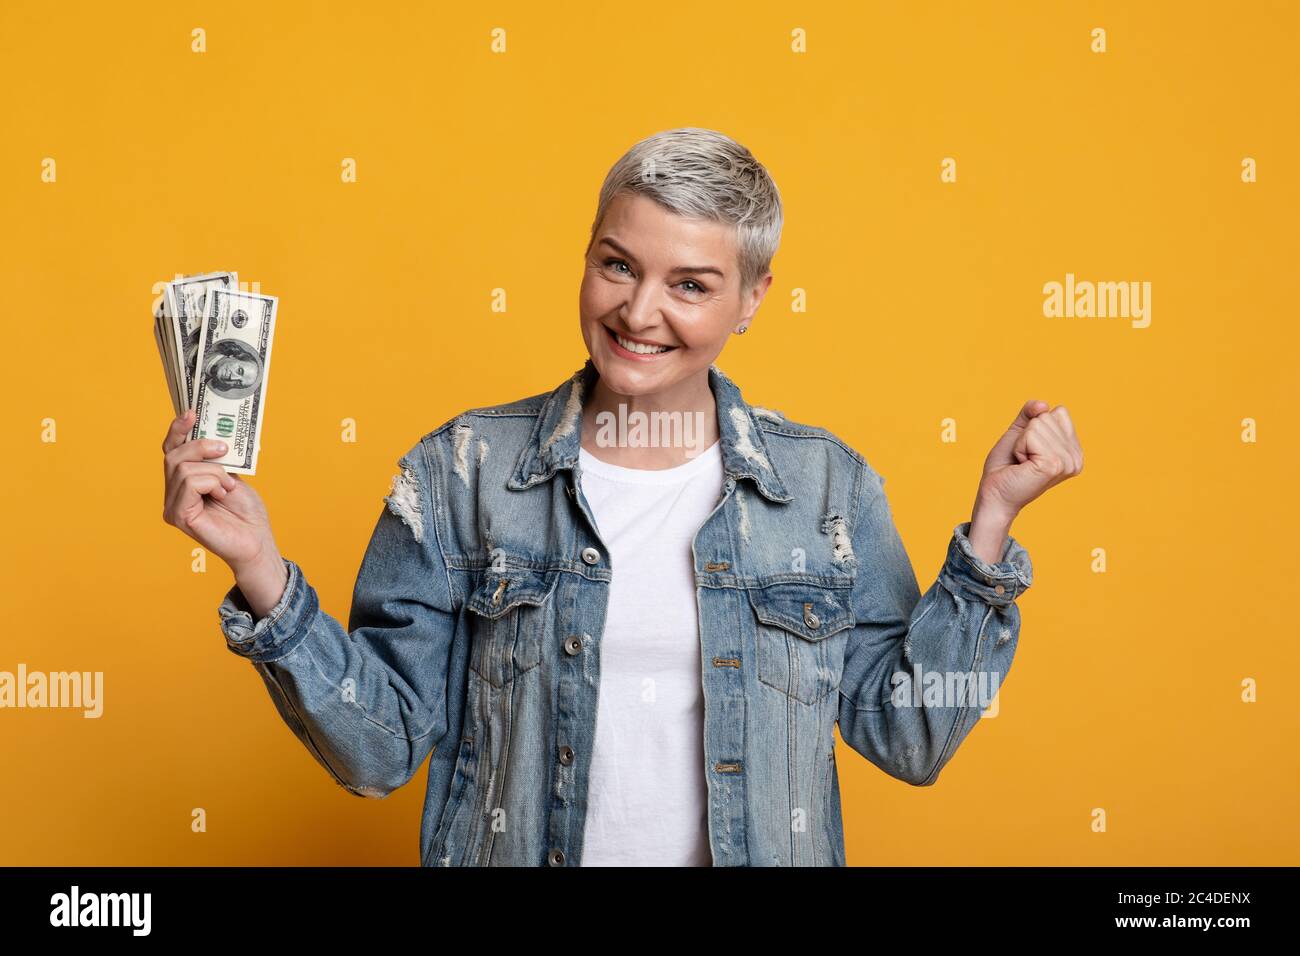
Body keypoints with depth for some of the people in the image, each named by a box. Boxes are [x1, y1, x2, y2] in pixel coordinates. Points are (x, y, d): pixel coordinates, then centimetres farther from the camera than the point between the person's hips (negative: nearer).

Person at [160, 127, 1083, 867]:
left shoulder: (828, 485, -4)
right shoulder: (462, 473, -8)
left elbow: (909, 737, -3)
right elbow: (380, 746, -7)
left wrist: (992, 518, -9)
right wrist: (262, 572, -20)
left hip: (766, 850, 1)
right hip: (510, 851, 0)